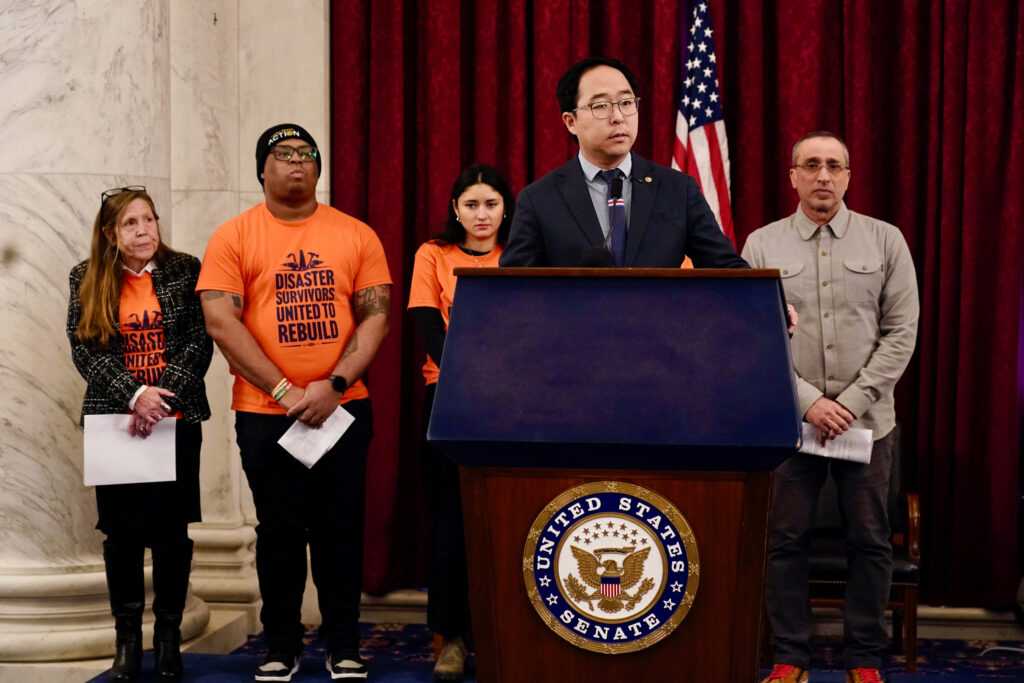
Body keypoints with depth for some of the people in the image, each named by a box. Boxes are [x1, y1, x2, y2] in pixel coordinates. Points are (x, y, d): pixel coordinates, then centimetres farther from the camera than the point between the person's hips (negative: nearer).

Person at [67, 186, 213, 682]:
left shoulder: (185, 271, 3)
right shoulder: (87, 279, 5)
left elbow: (200, 343, -3)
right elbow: (83, 349, -3)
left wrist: (164, 395, -15)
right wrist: (134, 395, -15)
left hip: (177, 419, 0)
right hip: (113, 420, 1)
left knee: (172, 530, 2)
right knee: (121, 531, 3)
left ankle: (169, 635, 14)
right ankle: (127, 637, 15)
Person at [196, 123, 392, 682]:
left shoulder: (356, 235, 5)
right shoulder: (234, 237, 0)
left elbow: (376, 314, 1)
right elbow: (221, 322, -7)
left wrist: (335, 385, -12)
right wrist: (284, 391, -12)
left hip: (343, 407, 1)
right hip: (265, 412, -1)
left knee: (340, 530, 5)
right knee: (280, 531, 7)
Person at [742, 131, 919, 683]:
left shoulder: (885, 241, 3)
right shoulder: (762, 245, 2)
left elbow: (901, 331, -1)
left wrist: (853, 401, -10)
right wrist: (807, 401, -11)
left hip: (866, 421, 0)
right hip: (788, 420, 0)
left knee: (870, 543, 5)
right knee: (785, 541, 4)